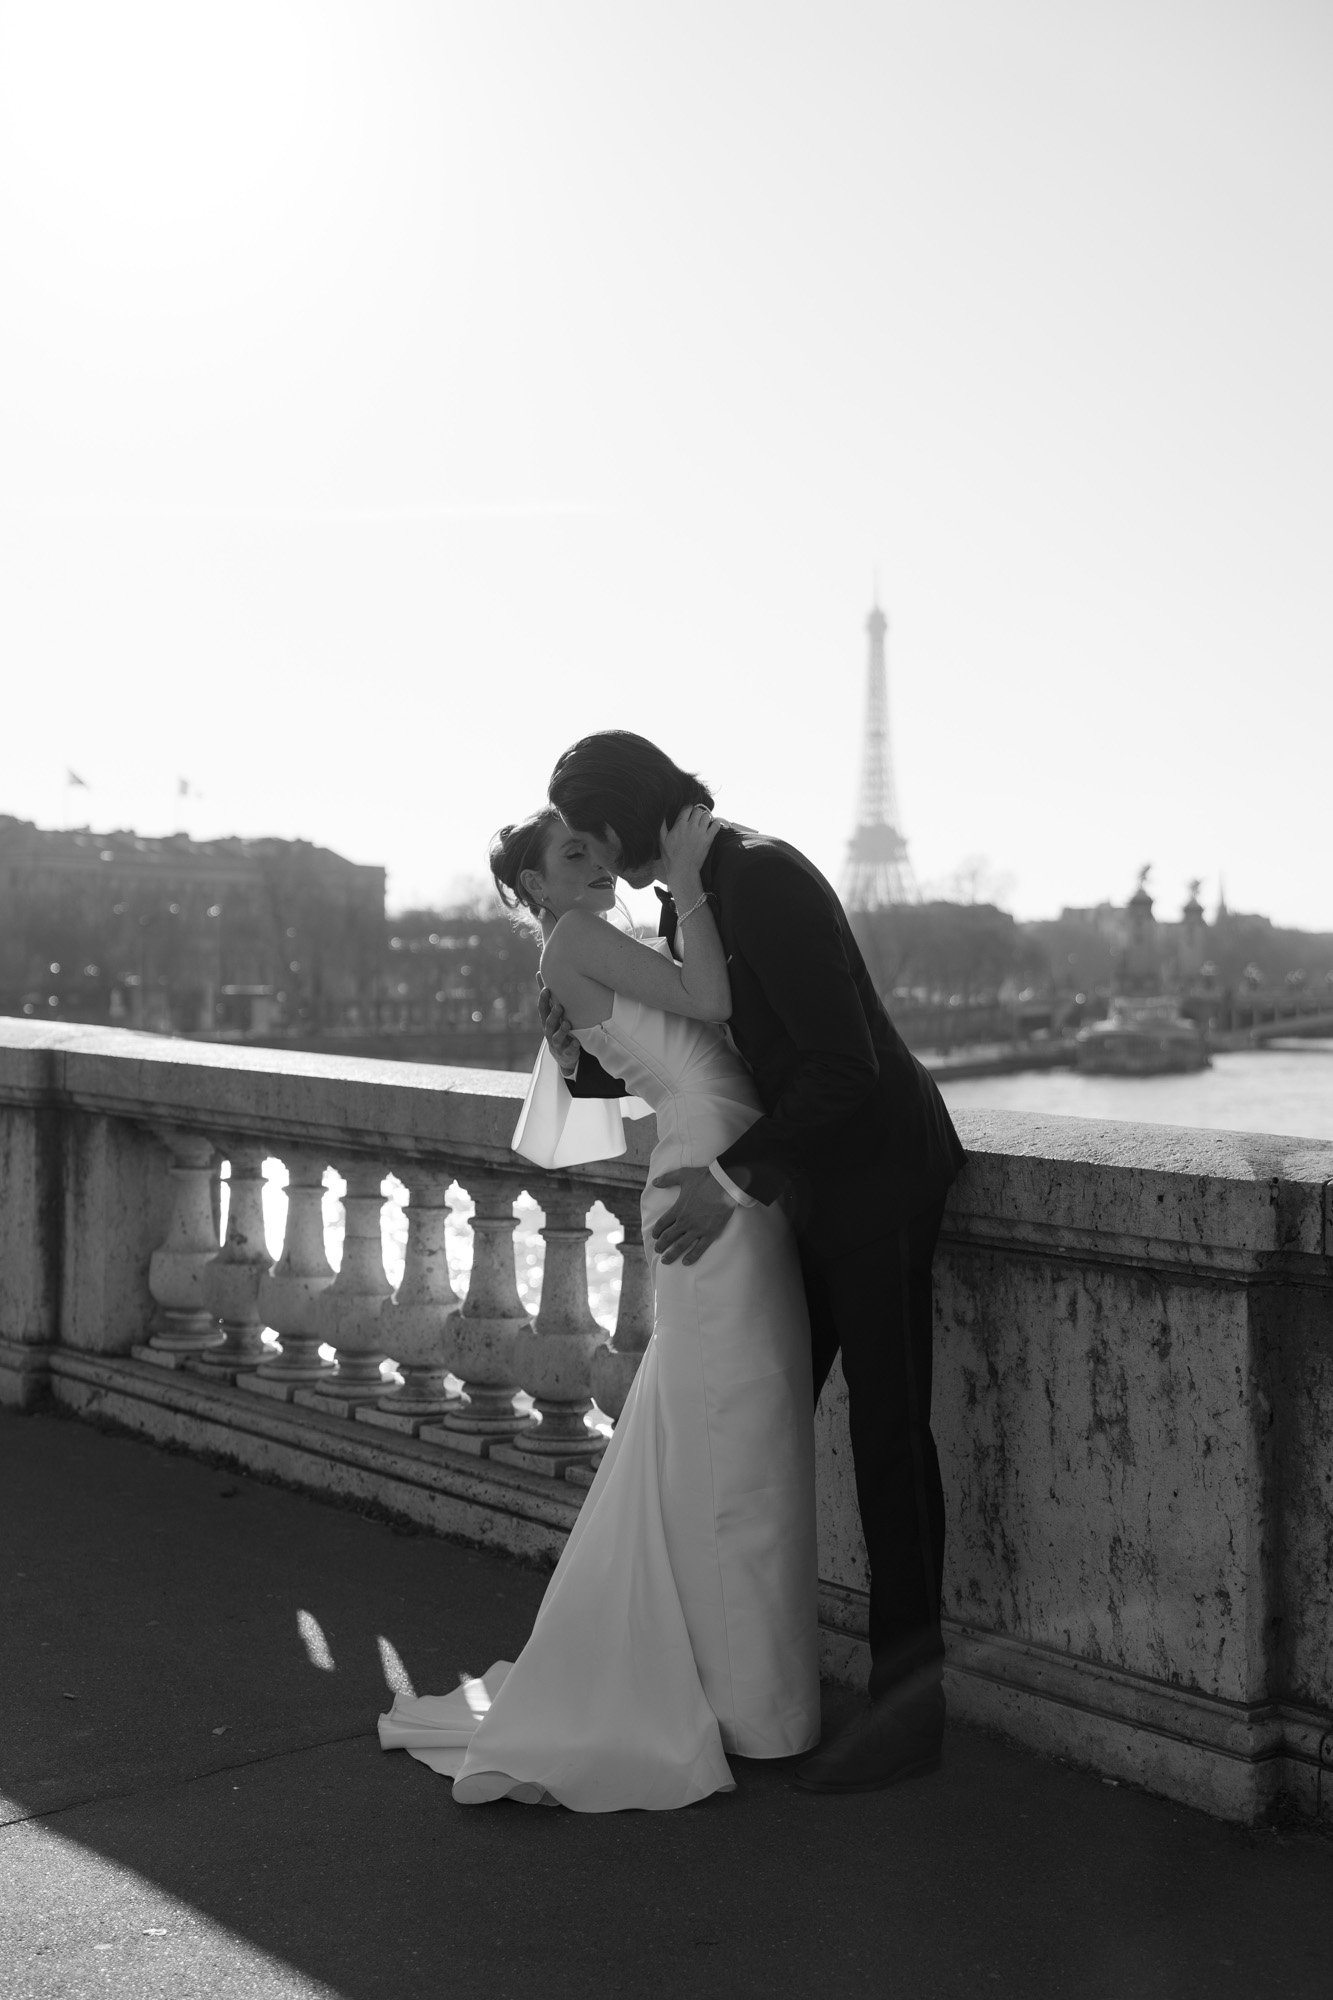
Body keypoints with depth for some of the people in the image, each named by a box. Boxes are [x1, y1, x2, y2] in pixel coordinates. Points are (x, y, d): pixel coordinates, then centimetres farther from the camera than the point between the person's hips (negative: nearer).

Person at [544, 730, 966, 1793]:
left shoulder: (760, 878, -21)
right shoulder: (686, 901, 9)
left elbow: (843, 1064, -25)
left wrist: (739, 1176, -30)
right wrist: (585, 1056, 0)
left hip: (878, 1171, -10)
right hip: (811, 1182, 10)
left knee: (886, 1427, -4)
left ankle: (910, 1694, 6)